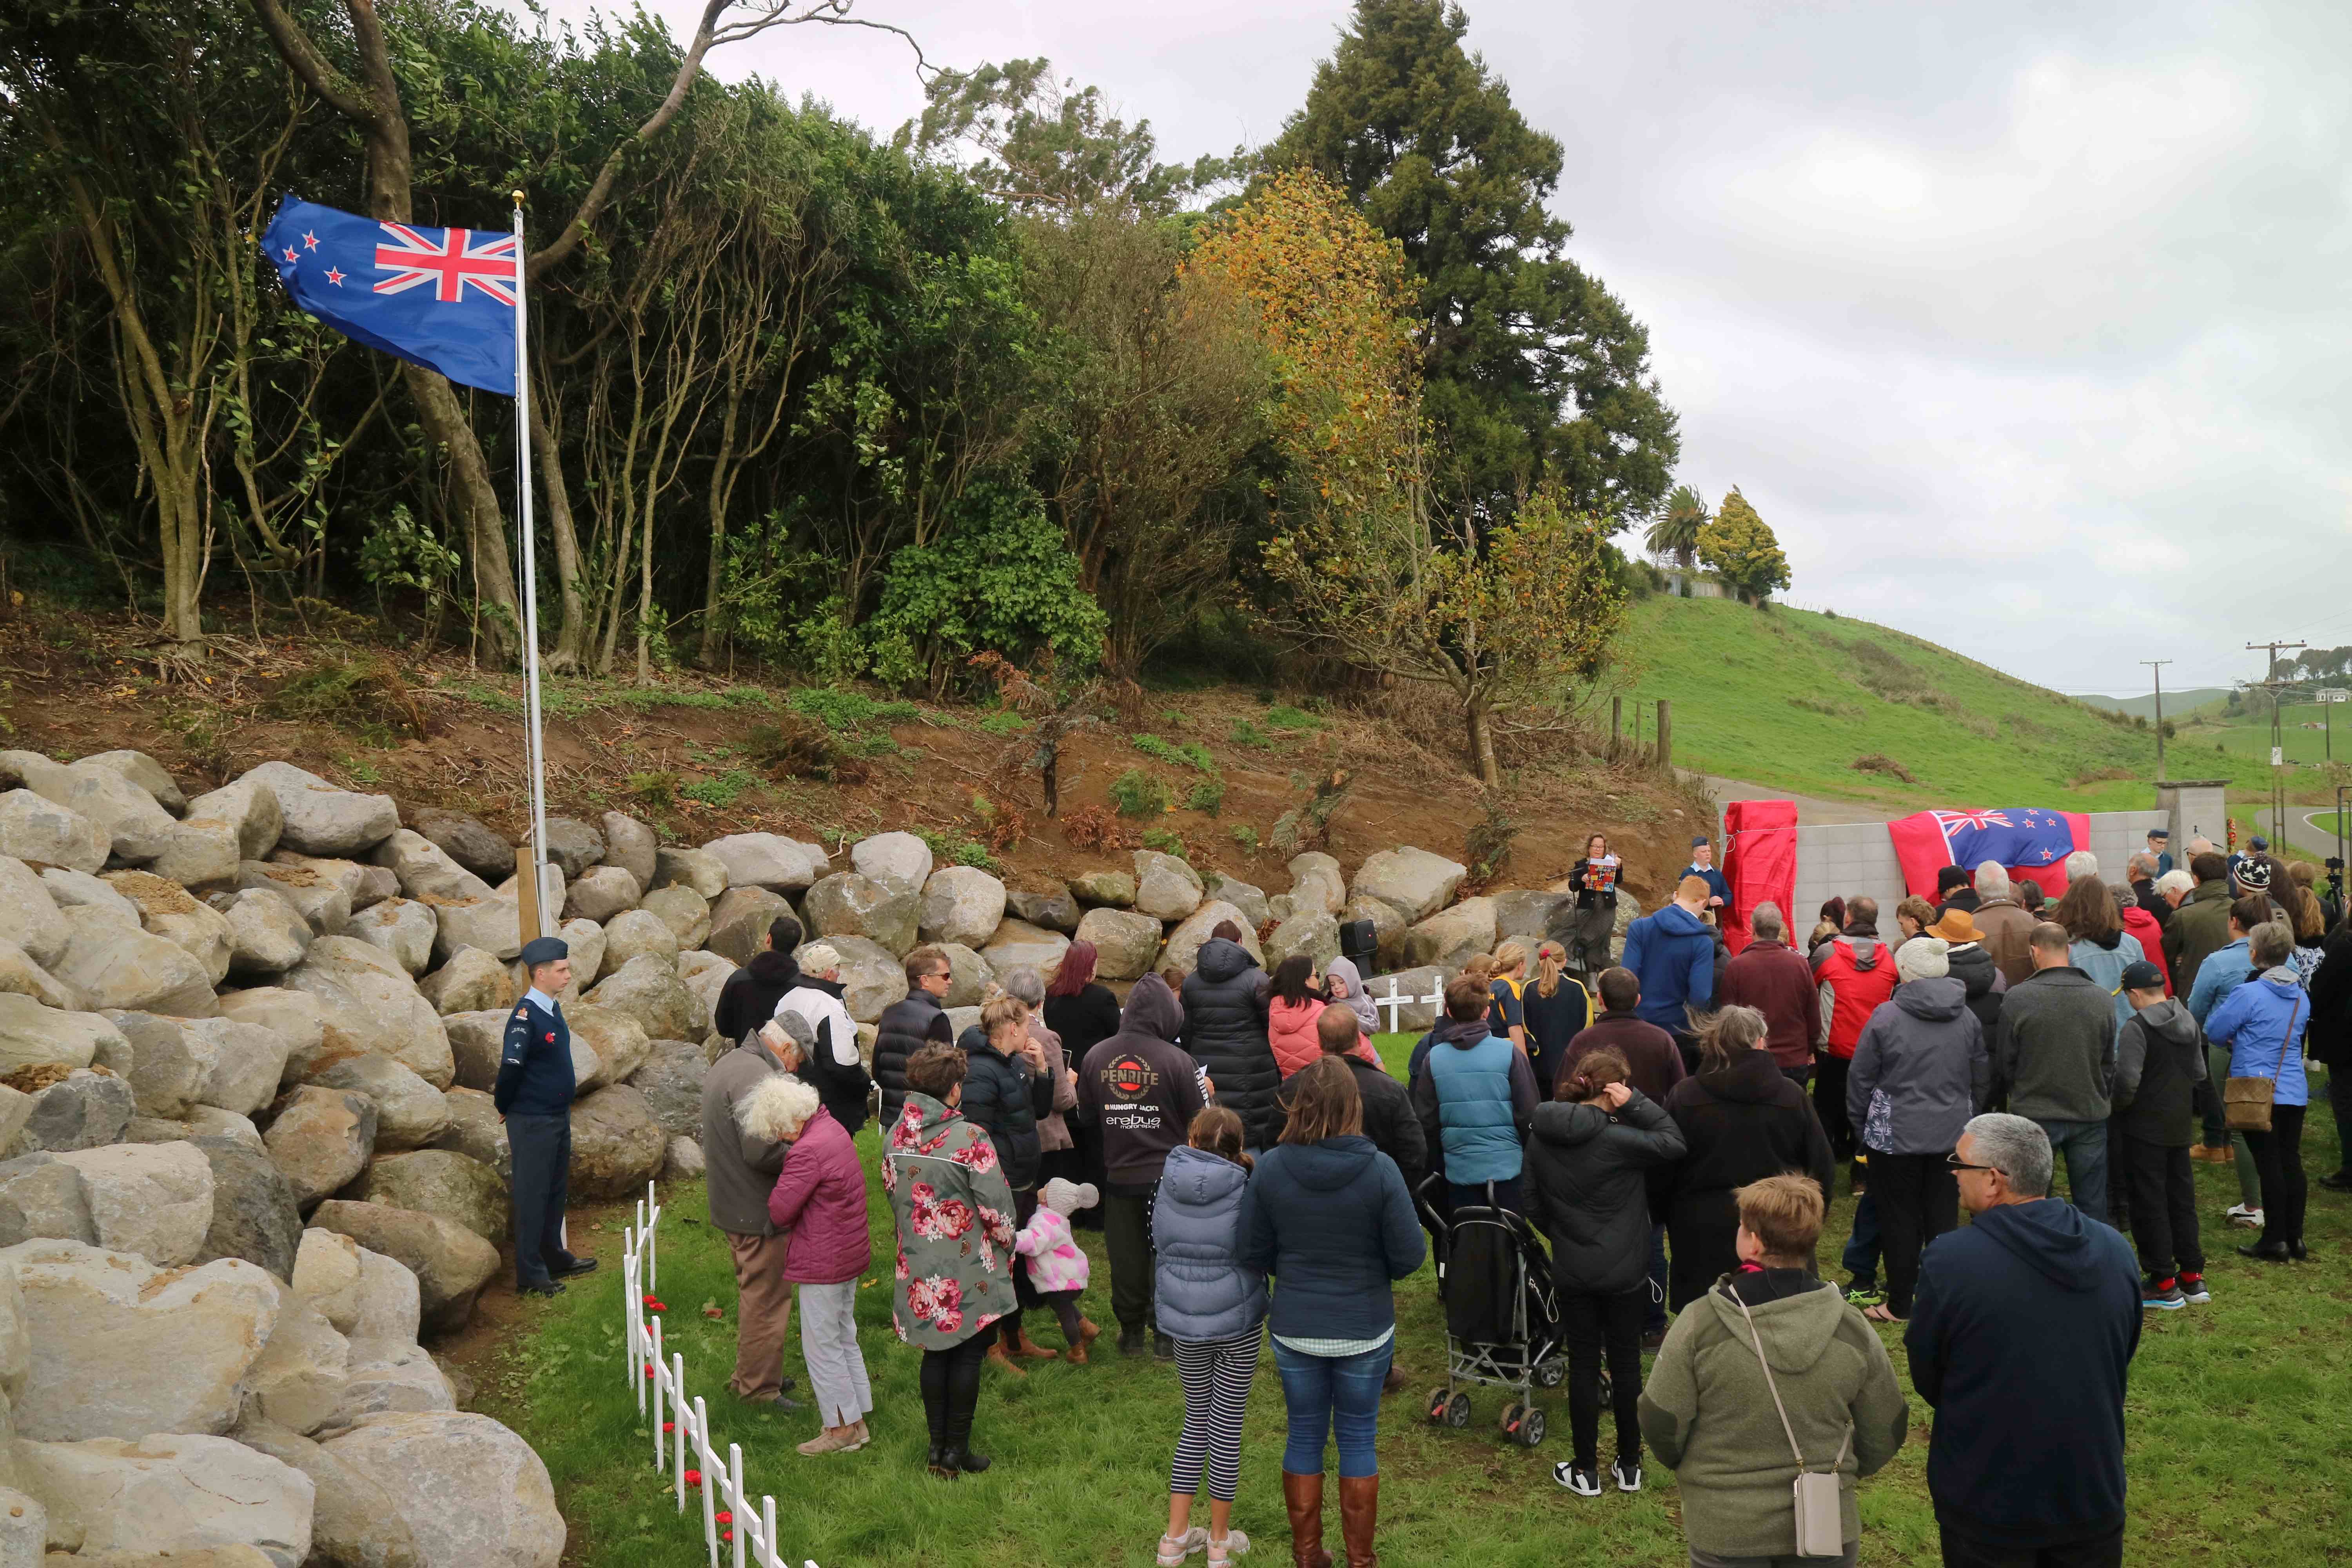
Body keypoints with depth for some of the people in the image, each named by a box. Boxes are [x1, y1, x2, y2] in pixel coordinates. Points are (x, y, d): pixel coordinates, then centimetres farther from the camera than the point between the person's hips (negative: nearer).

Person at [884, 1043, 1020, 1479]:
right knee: (969, 1354, 9)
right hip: (969, 1270, -5)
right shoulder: (969, 1138, -22)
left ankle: (938, 1447, 26)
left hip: (919, 1269, 5)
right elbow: (996, 1206, -16)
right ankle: (956, 1452, 17)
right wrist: (1007, 1246, 3)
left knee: (935, 1353, 18)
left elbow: (893, 1195, 9)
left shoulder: (894, 1137, -3)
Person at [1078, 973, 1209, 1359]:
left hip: (1119, 1175, 3)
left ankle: (1132, 1333, 24)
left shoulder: (1096, 1056, -6)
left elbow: (1086, 1115, 5)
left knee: (1126, 1258, 14)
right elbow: (1201, 1120, -10)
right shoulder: (1176, 1060, -18)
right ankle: (1167, 1335, 18)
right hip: (1168, 1175, -3)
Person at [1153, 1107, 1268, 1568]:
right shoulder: (1246, 1191, -16)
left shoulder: (1167, 1187, -6)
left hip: (1183, 1321, 3)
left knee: (1196, 1420, 18)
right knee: (1227, 1426, 9)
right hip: (1238, 1321, -3)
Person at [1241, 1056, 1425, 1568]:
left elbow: (1254, 1255, -5)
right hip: (1365, 1329, -1)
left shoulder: (1270, 1168, -14)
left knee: (1304, 1438, 18)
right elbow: (1410, 1256, -14)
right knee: (1358, 1441, 15)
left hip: (1294, 1329, 1)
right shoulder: (1379, 1169, -19)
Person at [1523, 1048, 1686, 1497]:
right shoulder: (1616, 1138, -22)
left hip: (1572, 1273, 3)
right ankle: (1629, 1465, 25)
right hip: (1624, 1271, -3)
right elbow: (1674, 1142, -11)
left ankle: (1586, 1470, 19)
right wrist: (1636, 1103, -13)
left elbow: (1535, 1205, 4)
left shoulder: (1540, 1136, -5)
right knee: (1626, 1360, 12)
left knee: (1583, 1363, 12)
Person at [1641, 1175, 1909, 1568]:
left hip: (1725, 1530, -2)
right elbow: (1886, 1432, 3)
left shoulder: (1698, 1327, -17)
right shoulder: (1853, 1329, -8)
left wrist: (1688, 1469, 12)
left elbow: (1660, 1422, -9)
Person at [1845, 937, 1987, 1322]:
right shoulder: (1967, 1018, 2)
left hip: (1897, 1133, -4)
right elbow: (1983, 1078, 13)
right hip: (1953, 1134, 4)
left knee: (1900, 1218, 5)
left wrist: (1860, 1122, 7)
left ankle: (1899, 1304, 12)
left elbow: (1861, 1078, -6)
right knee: (1944, 1216, 12)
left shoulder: (1886, 1016, -12)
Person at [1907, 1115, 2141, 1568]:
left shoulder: (1950, 1260, -21)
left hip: (1987, 1505, -4)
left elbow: (1926, 1380, -7)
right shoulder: (2116, 1251, -5)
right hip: (2095, 1495, 4)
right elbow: (2120, 1365, 8)